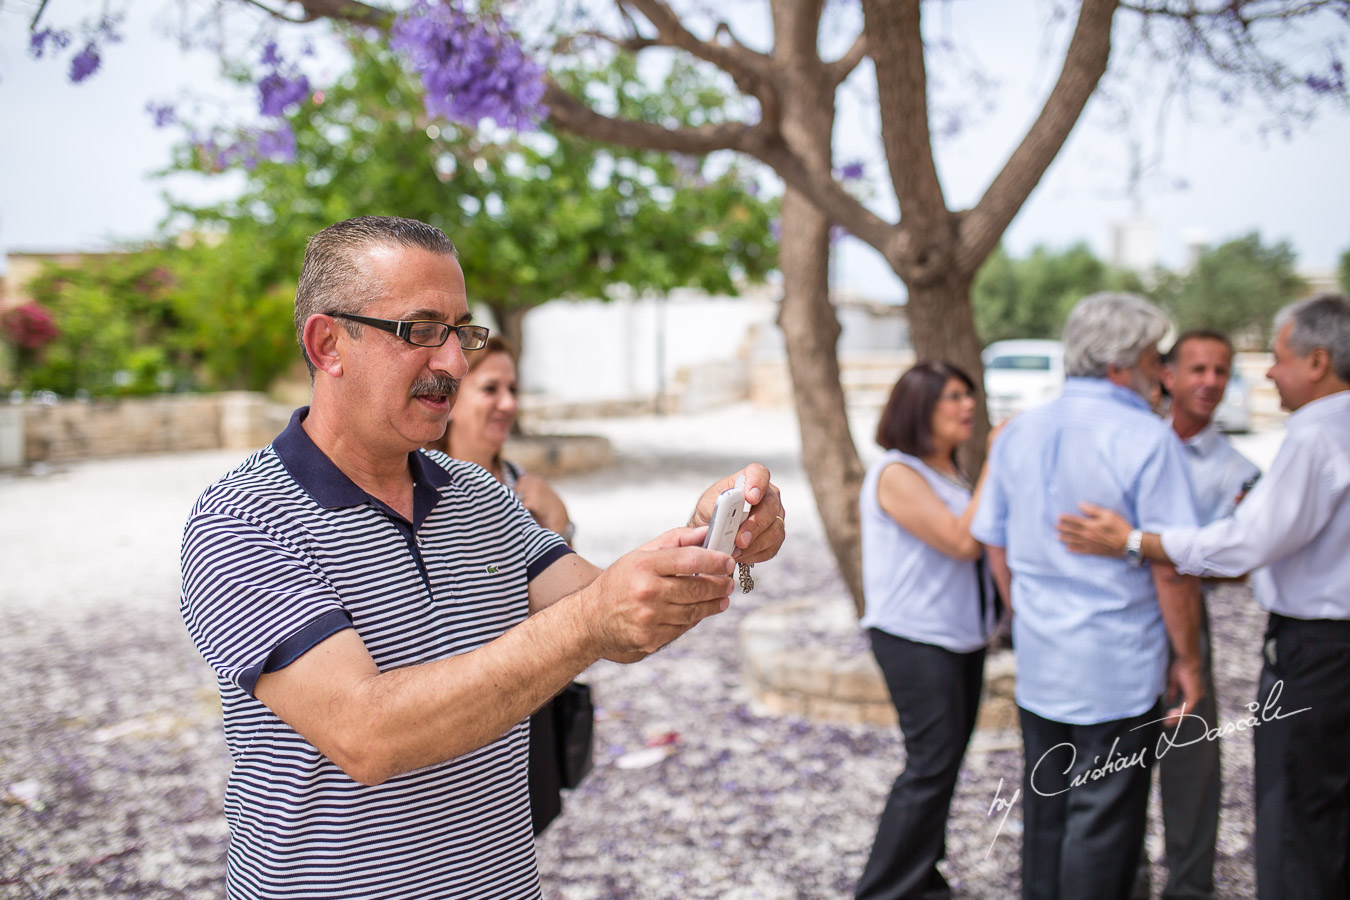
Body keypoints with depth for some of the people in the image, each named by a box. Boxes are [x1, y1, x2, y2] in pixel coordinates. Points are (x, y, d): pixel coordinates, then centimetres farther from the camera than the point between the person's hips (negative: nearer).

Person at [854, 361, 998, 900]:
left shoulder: (949, 472, 12)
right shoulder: (898, 474, -15)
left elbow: (986, 541, 16)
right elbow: (963, 541, -24)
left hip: (961, 638, 9)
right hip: (915, 639, -9)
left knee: (943, 762, 14)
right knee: (931, 765, -9)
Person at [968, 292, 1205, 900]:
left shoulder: (1019, 433, 5)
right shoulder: (1146, 439, -15)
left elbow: (994, 545, 12)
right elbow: (1172, 568, -16)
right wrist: (1187, 659, -5)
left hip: (1037, 663, 6)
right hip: (1117, 668, -6)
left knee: (1044, 812, 17)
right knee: (1103, 820, 4)